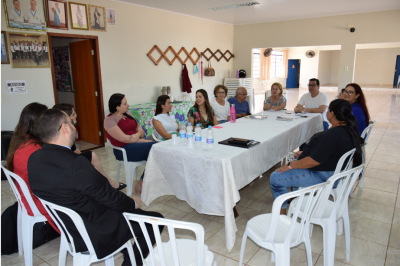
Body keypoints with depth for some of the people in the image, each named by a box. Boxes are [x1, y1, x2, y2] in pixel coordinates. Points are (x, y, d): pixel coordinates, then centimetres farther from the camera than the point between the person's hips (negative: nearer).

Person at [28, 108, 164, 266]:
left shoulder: (34, 159, -6)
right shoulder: (75, 164, -33)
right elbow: (110, 198, -22)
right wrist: (133, 203, -3)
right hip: (96, 236, -9)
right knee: (155, 220, 4)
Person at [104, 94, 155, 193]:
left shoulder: (128, 114, 17)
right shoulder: (109, 120, -5)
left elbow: (141, 131, 14)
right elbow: (124, 138, -15)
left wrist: (138, 134, -10)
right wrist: (145, 141, -11)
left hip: (137, 144, 7)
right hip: (124, 150, -7)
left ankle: (141, 183, -13)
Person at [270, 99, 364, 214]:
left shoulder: (333, 135, -30)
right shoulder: (348, 129, 3)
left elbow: (314, 161, -29)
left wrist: (290, 165, -17)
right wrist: (304, 153, 15)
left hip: (323, 176, -11)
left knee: (275, 178, -9)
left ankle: (282, 212, 6)